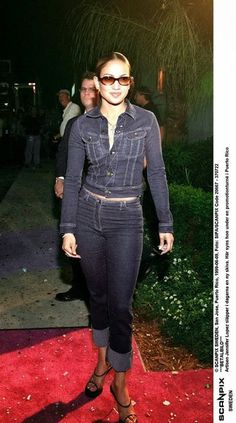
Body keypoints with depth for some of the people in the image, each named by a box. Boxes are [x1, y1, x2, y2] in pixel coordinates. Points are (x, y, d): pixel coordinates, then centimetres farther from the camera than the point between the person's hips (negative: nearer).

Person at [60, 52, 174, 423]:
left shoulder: (146, 120, -3)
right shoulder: (82, 125, 0)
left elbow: (157, 173, -1)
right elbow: (72, 179, 1)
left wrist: (166, 224, -2)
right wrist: (67, 229, -2)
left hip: (126, 219, -2)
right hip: (88, 215, 2)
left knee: (120, 304, -2)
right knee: (98, 294, 15)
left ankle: (120, 383, 17)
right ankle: (102, 360, 37)